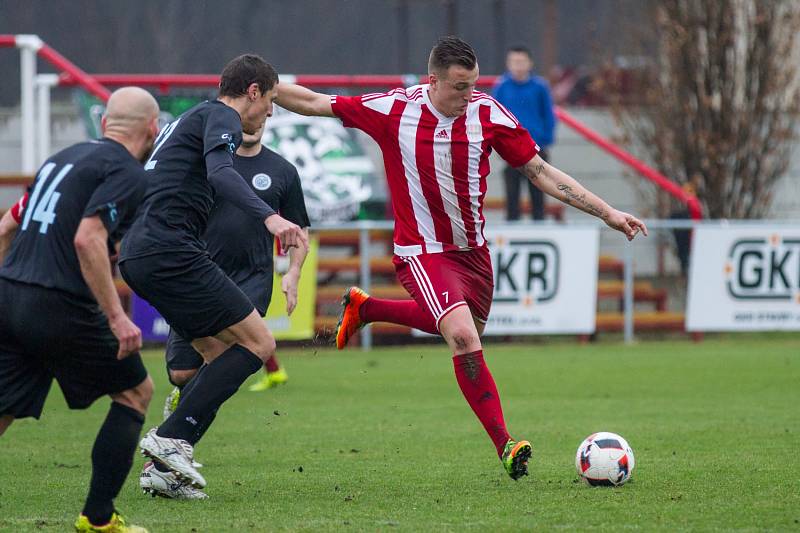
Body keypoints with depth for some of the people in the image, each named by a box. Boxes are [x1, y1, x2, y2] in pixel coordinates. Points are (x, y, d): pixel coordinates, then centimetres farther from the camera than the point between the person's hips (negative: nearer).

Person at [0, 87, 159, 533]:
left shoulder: (64, 157, 21)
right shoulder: (128, 173, -5)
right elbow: (88, 239, -19)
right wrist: (116, 317, -20)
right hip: (60, 308, -7)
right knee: (136, 391, 14)